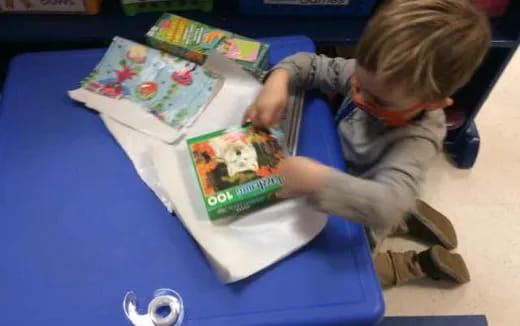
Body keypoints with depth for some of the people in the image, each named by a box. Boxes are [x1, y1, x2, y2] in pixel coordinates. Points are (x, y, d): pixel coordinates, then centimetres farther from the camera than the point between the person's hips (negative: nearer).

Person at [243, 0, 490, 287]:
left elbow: (387, 204, -56)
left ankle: (420, 264, 26)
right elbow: (312, 65, -13)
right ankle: (408, 219, 35)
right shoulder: (370, 76, -24)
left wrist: (315, 179, -67)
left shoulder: (416, 139, -41)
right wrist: (278, 81, -34)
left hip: (356, 223, -6)